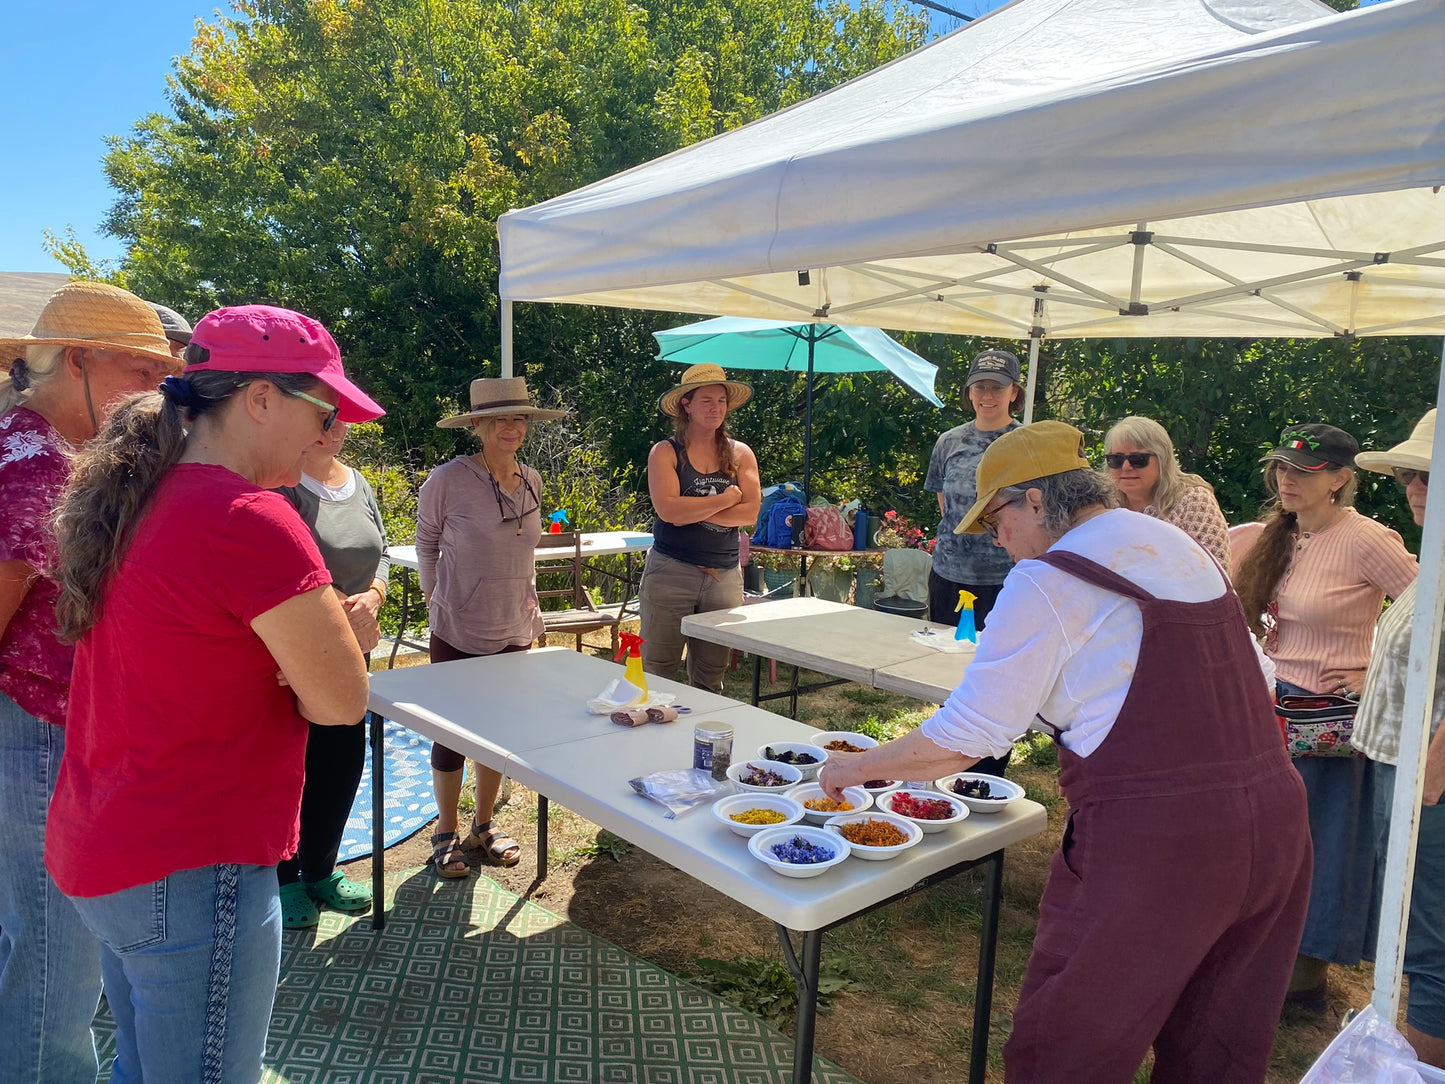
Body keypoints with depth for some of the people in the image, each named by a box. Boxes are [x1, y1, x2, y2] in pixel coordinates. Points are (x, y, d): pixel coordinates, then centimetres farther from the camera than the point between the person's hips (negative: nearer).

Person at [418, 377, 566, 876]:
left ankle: (484, 825, 32)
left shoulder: (532, 481, 3)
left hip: (514, 631, 5)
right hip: (458, 631, -5)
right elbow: (426, 542, 2)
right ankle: (446, 833, 25)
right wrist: (433, 597, -1)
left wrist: (529, 599, 12)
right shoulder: (447, 480, -12)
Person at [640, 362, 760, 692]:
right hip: (670, 572, -3)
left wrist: (693, 512, -12)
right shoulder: (665, 452, 0)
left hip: (724, 575, 3)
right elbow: (668, 509, -16)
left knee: (710, 676, 12)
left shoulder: (740, 454, 8)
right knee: (658, 671, 1)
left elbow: (750, 513, -5)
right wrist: (725, 499, -7)